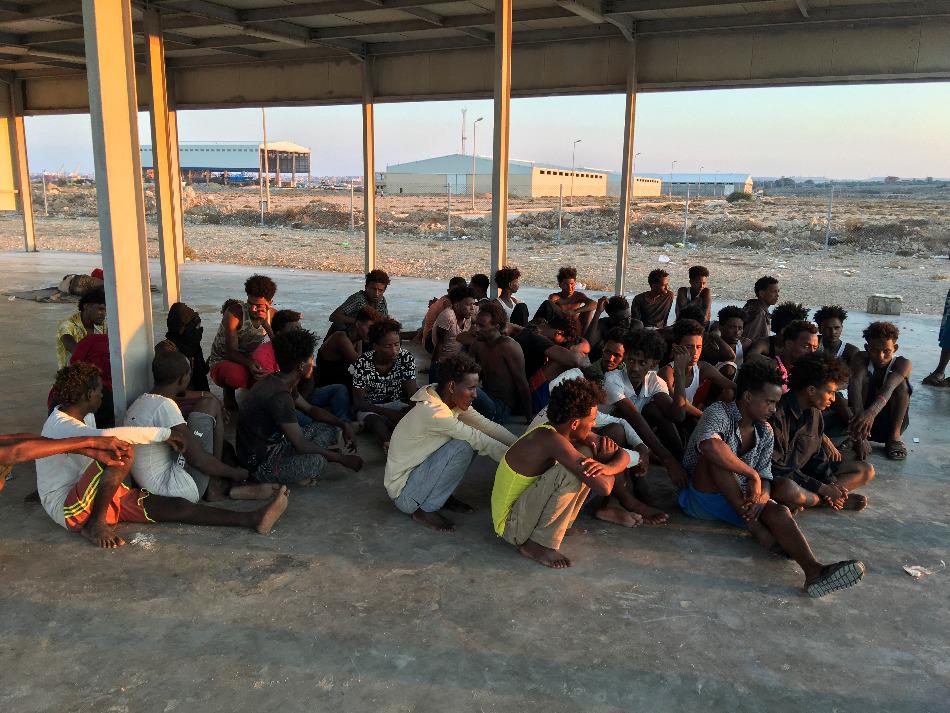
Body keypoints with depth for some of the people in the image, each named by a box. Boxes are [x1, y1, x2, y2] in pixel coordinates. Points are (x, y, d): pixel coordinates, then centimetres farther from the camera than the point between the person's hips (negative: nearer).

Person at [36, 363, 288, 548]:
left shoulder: (84, 416, 9)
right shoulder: (61, 426, -22)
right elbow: (105, 437, -40)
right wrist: (162, 434, -33)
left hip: (90, 494, 9)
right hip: (67, 507, -9)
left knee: (174, 507, -9)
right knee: (122, 453, -35)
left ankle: (251, 519, -17)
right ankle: (96, 524, -18)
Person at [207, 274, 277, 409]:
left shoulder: (271, 315, -6)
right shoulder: (235, 313, -21)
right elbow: (231, 351, -23)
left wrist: (266, 323, -28)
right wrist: (249, 363, -43)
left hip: (250, 360, 5)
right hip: (222, 362, -4)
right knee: (237, 376, -41)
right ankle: (229, 390, -4)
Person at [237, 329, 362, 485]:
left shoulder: (282, 383, 3)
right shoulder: (279, 396, -28)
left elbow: (310, 409, 18)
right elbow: (301, 445, -26)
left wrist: (343, 425, 3)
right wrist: (341, 459, -16)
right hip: (259, 464, -10)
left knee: (329, 427, 11)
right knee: (317, 461, -36)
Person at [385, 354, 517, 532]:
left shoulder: (454, 402, -2)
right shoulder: (432, 411, -29)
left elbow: (488, 426, -1)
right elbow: (479, 440, -26)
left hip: (418, 468, 9)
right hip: (403, 494, -9)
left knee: (471, 440, -2)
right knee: (464, 447, -25)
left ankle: (441, 495, 9)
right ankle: (426, 510, -10)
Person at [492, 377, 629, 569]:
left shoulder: (575, 433, -3)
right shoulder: (552, 439, -30)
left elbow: (623, 456, 2)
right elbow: (604, 487, -35)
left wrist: (607, 467, -21)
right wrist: (607, 466, -13)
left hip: (527, 508, 9)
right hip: (511, 526, -9)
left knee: (586, 454, 1)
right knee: (572, 472, -29)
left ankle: (562, 524, 6)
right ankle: (537, 544, -14)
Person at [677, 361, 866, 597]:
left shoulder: (765, 432, 8)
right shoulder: (719, 413, -15)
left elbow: (765, 478, 5)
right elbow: (708, 446, -38)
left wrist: (761, 496, -20)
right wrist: (751, 474, -29)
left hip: (738, 500, 5)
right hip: (699, 497, -5)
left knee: (779, 512, -25)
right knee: (717, 456, -34)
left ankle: (814, 570, -47)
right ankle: (753, 525, -27)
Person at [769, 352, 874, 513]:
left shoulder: (814, 412, 5)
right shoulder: (778, 414, -22)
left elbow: (817, 454, 10)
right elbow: (776, 466, -22)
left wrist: (831, 483, -10)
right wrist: (822, 488, -21)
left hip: (807, 471, 9)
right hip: (780, 478, -8)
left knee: (866, 470, 3)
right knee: (787, 489, -43)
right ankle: (827, 500, -12)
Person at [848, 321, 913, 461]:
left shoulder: (903, 364, -16)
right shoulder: (861, 359, -13)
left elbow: (889, 387, -37)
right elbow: (855, 383, -34)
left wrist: (872, 411, -58)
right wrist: (859, 413, -54)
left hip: (891, 423, 0)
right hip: (863, 414, 0)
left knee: (901, 382, -25)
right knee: (864, 377, -25)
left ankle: (894, 436, -20)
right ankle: (859, 437, -28)